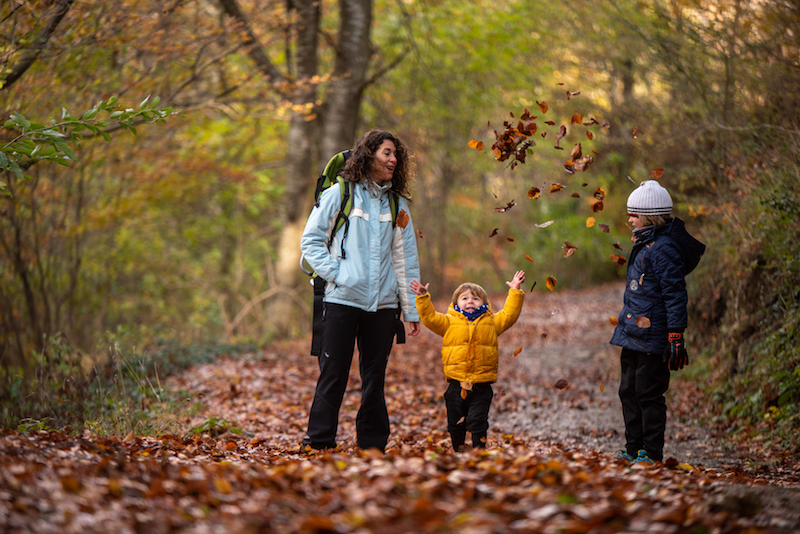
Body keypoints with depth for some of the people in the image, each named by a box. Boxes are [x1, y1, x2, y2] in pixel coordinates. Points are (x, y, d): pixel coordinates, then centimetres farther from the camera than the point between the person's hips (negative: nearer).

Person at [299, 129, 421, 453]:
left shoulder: (398, 204, 13)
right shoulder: (339, 195, 2)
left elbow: (405, 259, 13)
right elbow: (310, 240, 3)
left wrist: (412, 310, 9)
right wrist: (335, 272, -10)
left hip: (383, 303, 3)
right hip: (342, 300, -3)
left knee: (375, 377, 7)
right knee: (332, 375, -4)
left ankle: (372, 442, 14)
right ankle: (318, 442, 2)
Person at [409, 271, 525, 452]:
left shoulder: (491, 322, 11)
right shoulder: (449, 322, 8)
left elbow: (509, 315, 7)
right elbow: (430, 317, 2)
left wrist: (515, 292, 2)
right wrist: (423, 297, -7)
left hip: (481, 387, -1)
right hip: (457, 385, 1)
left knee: (477, 421, -7)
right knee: (456, 423, 10)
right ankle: (458, 451, 24)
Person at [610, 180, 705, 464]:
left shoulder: (664, 249, -16)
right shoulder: (645, 244, 15)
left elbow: (674, 294, -18)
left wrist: (675, 336, -21)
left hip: (651, 337, -10)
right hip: (634, 333, 10)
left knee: (648, 395, -4)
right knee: (629, 391, 15)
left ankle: (653, 453, 3)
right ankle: (633, 449, 24)